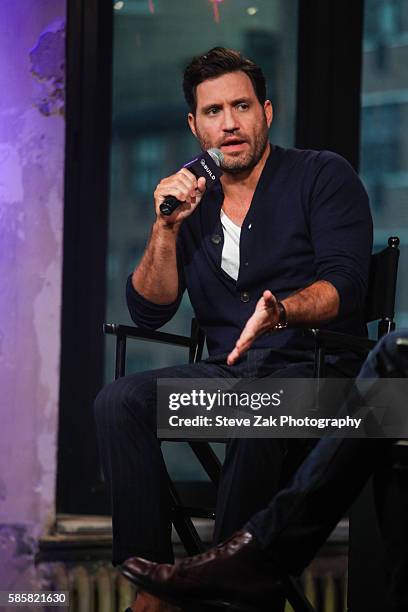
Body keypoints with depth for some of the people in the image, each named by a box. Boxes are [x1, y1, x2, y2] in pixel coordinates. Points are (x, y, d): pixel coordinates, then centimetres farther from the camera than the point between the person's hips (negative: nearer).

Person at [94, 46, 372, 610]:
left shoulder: (322, 176, 2)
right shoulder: (192, 203, 16)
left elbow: (345, 282, -12)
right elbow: (148, 312, 9)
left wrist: (280, 312, -32)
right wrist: (167, 227, -5)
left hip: (313, 368, -5)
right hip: (225, 371, 5)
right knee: (118, 403, -21)